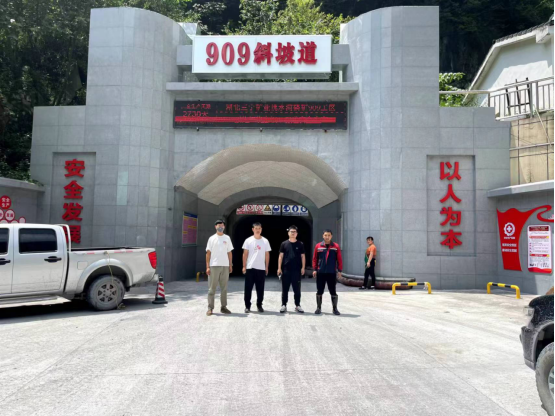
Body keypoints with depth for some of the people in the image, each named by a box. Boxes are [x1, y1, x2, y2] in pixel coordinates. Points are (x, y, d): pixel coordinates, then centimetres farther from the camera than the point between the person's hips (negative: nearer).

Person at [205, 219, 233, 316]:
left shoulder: (227, 238, 10)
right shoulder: (212, 238, 3)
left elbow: (229, 252, 12)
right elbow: (208, 253, 1)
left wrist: (230, 265, 5)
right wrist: (207, 267, -7)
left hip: (225, 266, 2)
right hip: (214, 266, -2)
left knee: (224, 288, 8)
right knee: (212, 288, 0)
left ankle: (223, 307, 16)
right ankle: (210, 308, 5)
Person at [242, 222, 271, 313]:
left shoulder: (265, 241, 5)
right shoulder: (248, 240, 2)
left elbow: (267, 255, 8)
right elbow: (245, 254, 2)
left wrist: (266, 267, 4)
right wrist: (244, 266, -3)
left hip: (261, 268, 1)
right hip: (250, 268, -1)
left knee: (260, 288, 6)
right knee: (248, 288, 2)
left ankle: (259, 305, 19)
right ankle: (247, 306, 11)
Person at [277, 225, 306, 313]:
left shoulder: (300, 244, 5)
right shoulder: (284, 244, 4)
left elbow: (303, 256, 6)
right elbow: (281, 256, 4)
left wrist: (303, 268, -2)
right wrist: (279, 268, -2)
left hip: (297, 270, 0)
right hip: (286, 270, 0)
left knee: (297, 289, 5)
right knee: (285, 289, 6)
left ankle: (297, 305, 15)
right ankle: (284, 305, 14)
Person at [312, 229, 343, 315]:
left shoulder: (336, 246, 1)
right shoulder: (318, 246, 3)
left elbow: (339, 259, 2)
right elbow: (314, 259, 7)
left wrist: (339, 270, -1)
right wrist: (315, 269, 2)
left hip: (332, 273, -1)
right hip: (320, 273, 1)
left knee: (333, 292, 4)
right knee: (319, 291, 7)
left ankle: (335, 309, 15)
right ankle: (318, 308, 19)